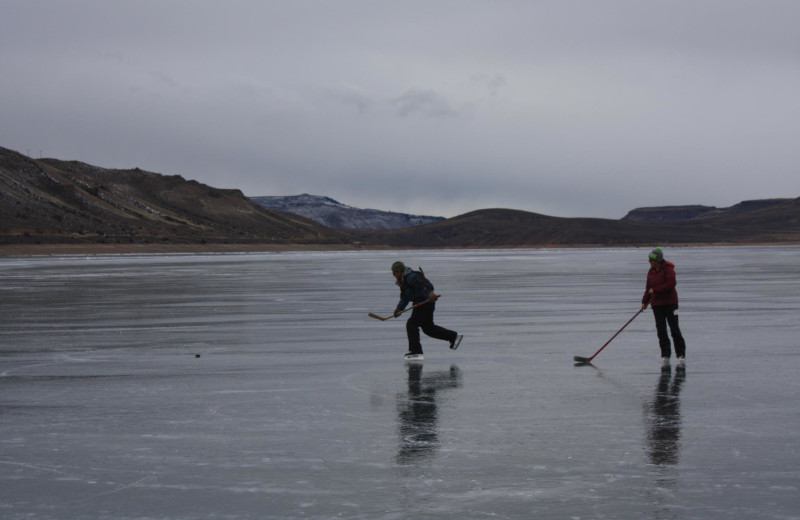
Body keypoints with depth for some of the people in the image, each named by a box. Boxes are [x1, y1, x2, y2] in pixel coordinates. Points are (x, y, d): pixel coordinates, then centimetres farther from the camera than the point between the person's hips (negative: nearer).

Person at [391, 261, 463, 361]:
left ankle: (415, 351, -8)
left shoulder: (411, 277, -17)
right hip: (420, 304, 11)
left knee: (411, 324, -11)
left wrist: (430, 292, -48)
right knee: (428, 327, 18)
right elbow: (404, 297, 21)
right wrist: (399, 308, 9)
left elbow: (424, 283, -33)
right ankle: (454, 336, 26)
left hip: (426, 303, -11)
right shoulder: (403, 281, 16)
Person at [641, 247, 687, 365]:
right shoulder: (651, 271, 10)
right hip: (657, 304, 6)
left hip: (670, 302, -6)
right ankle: (665, 356, 5)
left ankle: (681, 355, 5)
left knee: (674, 329, -2)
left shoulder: (668, 269, -11)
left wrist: (655, 290, -19)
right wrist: (645, 301, 9)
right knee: (661, 330, 1)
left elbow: (671, 284, -21)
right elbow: (648, 288, 17)